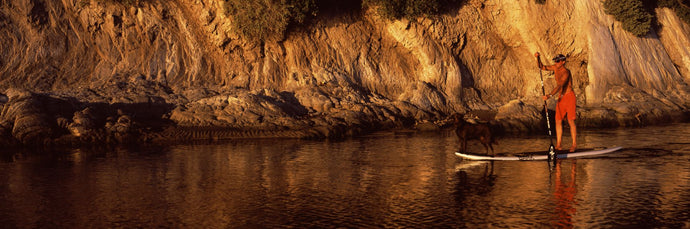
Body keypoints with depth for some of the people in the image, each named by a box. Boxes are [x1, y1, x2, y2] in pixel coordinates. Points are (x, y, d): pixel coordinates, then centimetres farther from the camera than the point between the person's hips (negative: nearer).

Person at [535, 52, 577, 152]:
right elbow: (542, 67, 12)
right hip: (561, 98, 8)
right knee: (558, 121, 4)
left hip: (569, 96, -8)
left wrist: (549, 95, -43)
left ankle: (574, 144, 0)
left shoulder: (566, 72, -20)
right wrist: (538, 58, -6)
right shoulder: (555, 68, 5)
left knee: (571, 121, -6)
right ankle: (558, 145, 6)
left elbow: (559, 86, -32)